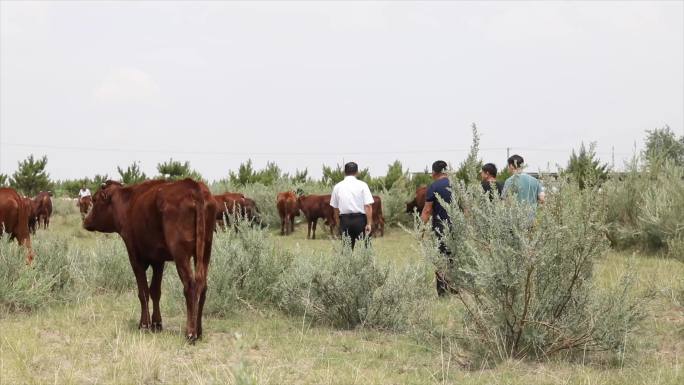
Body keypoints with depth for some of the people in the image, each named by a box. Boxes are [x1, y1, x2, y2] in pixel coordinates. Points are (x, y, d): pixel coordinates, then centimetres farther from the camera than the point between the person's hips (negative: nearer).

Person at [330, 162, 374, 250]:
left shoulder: (337, 187, 5)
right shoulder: (362, 185, -3)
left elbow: (335, 208, 9)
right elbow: (368, 206, -9)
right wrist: (369, 223, -8)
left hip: (344, 219, 2)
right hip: (360, 219, -2)